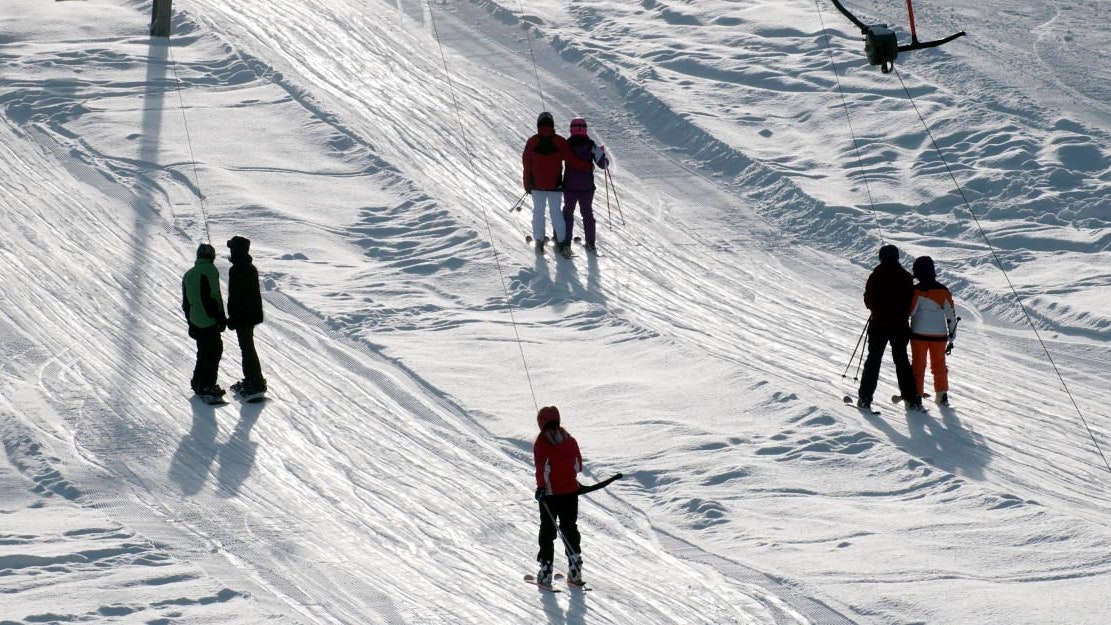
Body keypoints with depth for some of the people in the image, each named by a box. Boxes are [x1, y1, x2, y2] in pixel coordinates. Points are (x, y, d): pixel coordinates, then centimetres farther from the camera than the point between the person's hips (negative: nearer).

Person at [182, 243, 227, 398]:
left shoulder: (188, 275, 15)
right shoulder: (210, 270, -10)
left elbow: (185, 303, 18)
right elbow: (214, 297, -17)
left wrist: (191, 323, 23)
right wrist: (221, 318, -12)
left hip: (195, 322, 8)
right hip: (209, 321, -8)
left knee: (203, 351, 18)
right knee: (214, 351, -3)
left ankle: (198, 383, 22)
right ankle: (206, 385, -6)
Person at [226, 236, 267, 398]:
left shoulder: (237, 270, -20)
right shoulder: (250, 268, 11)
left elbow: (234, 296, -22)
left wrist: (232, 318, -16)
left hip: (242, 316, -10)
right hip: (252, 314, 10)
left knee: (247, 348, -4)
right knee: (247, 346, 19)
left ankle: (257, 384, -3)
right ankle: (250, 380, 28)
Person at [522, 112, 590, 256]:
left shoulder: (532, 142, -6)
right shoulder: (560, 142, -9)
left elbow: (526, 164, 1)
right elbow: (572, 161, -7)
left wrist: (527, 184, 10)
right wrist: (588, 167, 7)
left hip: (537, 185, 0)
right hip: (555, 185, 0)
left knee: (538, 212, 11)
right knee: (556, 212, 7)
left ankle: (539, 242, 11)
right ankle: (561, 242, 2)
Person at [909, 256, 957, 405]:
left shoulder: (916, 290, -12)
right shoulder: (943, 291, -1)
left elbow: (909, 311, -10)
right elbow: (951, 313, 3)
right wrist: (952, 332, 11)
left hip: (919, 333, -3)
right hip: (939, 334, 3)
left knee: (918, 364, 5)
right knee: (939, 364, 14)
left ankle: (916, 394, 4)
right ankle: (942, 395, 16)